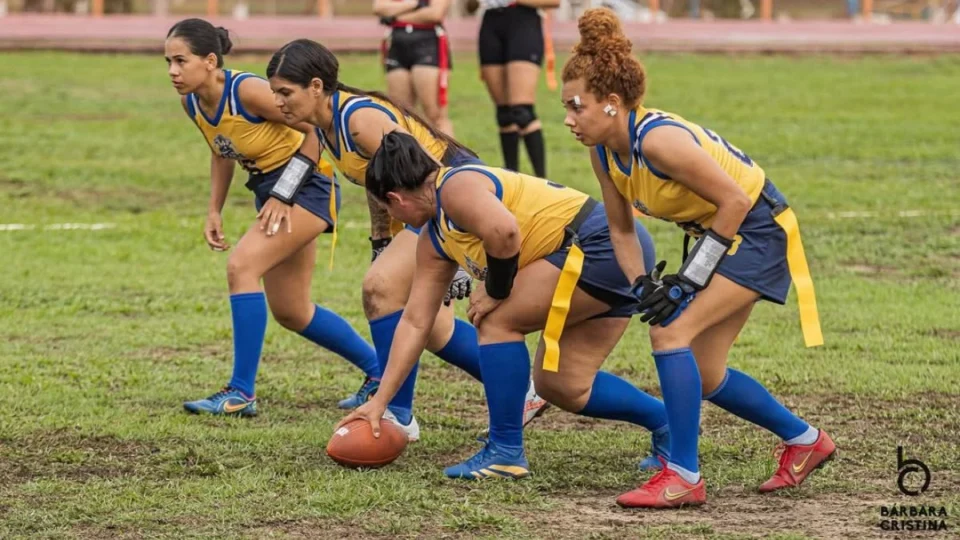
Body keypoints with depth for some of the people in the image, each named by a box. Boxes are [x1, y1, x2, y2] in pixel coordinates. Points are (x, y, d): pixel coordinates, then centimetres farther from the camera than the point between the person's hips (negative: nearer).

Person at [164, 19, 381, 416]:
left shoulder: (247, 91, -27)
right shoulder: (191, 103, -4)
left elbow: (316, 129, -21)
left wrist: (282, 195, -20)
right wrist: (214, 211, 7)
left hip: (307, 187, -9)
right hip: (271, 191, 9)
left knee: (241, 266, -25)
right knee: (292, 313, 14)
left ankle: (242, 393, -20)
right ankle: (379, 371, 33)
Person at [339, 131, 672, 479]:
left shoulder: (455, 188, -13)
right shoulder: (434, 240, 17)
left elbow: (504, 231, -32)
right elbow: (415, 322, 18)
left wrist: (495, 293, -15)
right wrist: (379, 401, 16)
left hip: (600, 244, -10)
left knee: (497, 321, -10)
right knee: (560, 385, 10)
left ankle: (506, 452, -5)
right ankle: (669, 423, 22)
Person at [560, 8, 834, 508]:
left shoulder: (658, 139, -30)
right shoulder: (603, 150, -5)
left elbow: (735, 201, -26)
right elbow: (620, 228, 7)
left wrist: (689, 280, -22)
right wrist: (643, 287, -9)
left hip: (758, 229, -9)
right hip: (718, 232, 9)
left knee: (670, 331, -22)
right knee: (704, 376, 10)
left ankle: (683, 477, -16)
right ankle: (805, 440, 31)